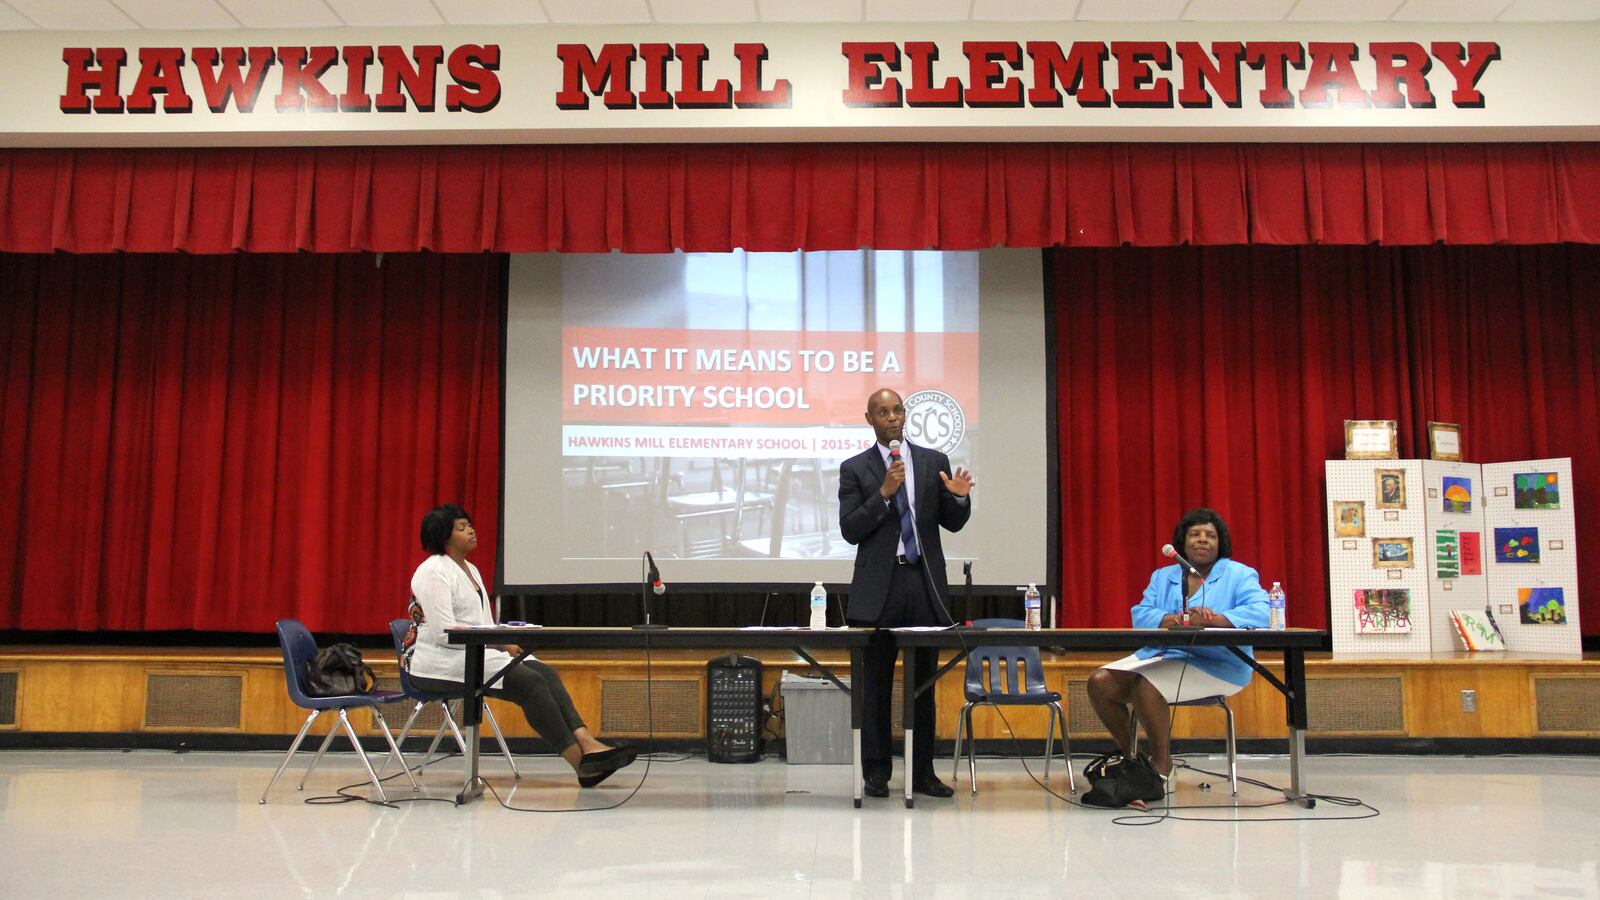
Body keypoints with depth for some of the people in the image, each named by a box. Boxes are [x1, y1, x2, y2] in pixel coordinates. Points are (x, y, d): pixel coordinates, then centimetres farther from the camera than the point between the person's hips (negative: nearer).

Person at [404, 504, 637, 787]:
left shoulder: (470, 570, 19)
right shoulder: (433, 571, -10)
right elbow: (444, 632, -20)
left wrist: (505, 643, -5)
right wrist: (500, 643, -19)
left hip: (475, 652, 9)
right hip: (440, 662, -9)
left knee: (545, 672, -15)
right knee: (529, 681, -25)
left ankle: (587, 743, -30)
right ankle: (581, 763, -25)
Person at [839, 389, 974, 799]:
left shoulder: (934, 462, 9)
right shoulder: (855, 469, 3)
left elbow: (953, 523, 9)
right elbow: (850, 530, -5)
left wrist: (959, 497, -12)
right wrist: (884, 493, -16)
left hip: (925, 583, 2)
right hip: (879, 586, -2)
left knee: (924, 683, 7)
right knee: (875, 684, 3)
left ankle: (922, 773, 14)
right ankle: (876, 773, 11)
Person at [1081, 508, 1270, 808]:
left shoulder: (1239, 575, 6)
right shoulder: (1162, 576, 20)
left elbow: (1259, 612, -13)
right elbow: (1141, 614, 4)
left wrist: (1215, 619, -30)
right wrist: (1167, 620, -19)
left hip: (1216, 663, -6)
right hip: (1159, 654, 6)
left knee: (1144, 685, -31)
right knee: (1100, 682, -13)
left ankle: (1161, 767, -13)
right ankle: (1128, 754, 8)